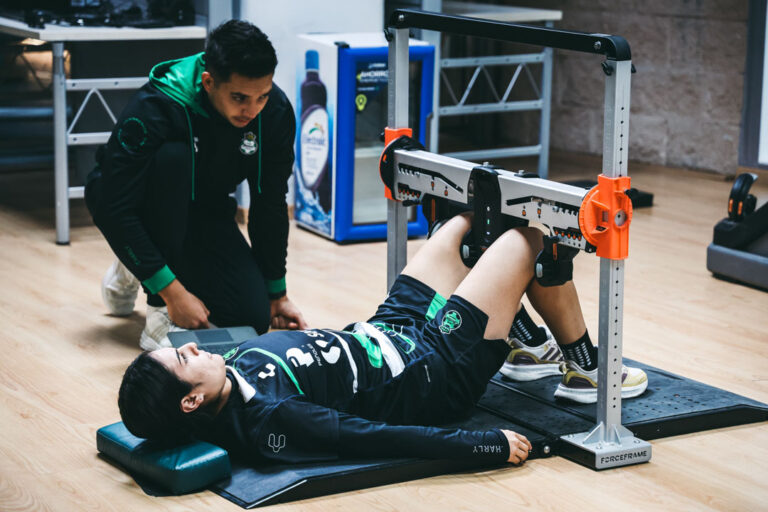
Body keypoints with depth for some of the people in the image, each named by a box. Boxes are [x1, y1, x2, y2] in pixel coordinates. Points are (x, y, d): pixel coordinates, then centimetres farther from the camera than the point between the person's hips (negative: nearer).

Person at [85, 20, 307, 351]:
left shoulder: (275, 112, -20)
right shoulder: (153, 108, -34)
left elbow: (270, 205, -8)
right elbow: (116, 209, -34)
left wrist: (277, 294, -3)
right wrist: (173, 293, -37)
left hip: (203, 210, 4)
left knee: (252, 317, -17)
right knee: (172, 158, -38)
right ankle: (160, 311, -26)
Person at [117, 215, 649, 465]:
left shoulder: (233, 370, -10)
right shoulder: (267, 419, -35)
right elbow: (374, 437, -32)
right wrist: (489, 444, -27)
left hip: (382, 334, 9)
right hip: (434, 373, -9)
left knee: (469, 220, 19)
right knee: (535, 235, -2)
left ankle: (525, 343, 36)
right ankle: (587, 370, 20)